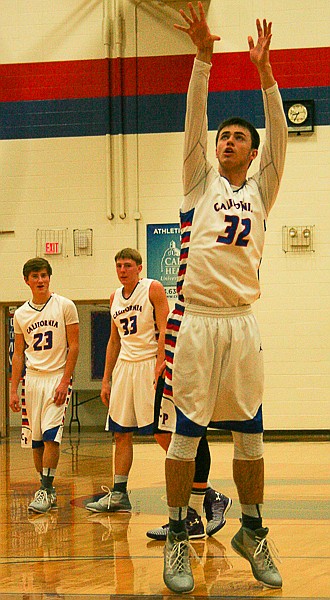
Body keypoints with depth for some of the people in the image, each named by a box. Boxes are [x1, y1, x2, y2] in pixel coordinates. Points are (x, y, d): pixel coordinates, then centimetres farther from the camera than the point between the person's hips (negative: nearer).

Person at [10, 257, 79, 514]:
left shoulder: (65, 306, -3)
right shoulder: (20, 314, 9)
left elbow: (74, 346, -4)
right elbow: (18, 354, 14)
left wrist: (64, 382, -13)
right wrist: (14, 390, 7)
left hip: (58, 377, -4)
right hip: (32, 378, 5)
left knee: (51, 436, -15)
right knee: (35, 439, 4)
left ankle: (46, 489, -13)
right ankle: (48, 491, 13)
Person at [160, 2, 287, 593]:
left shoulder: (260, 190, 13)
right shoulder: (200, 182, 10)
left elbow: (278, 136, 0)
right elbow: (193, 121, -2)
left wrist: (263, 68, -10)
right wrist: (203, 54, -13)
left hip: (241, 321, 2)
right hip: (197, 319, -2)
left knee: (249, 434, 6)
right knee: (185, 433, -2)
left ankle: (252, 532, 18)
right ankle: (177, 539, 4)